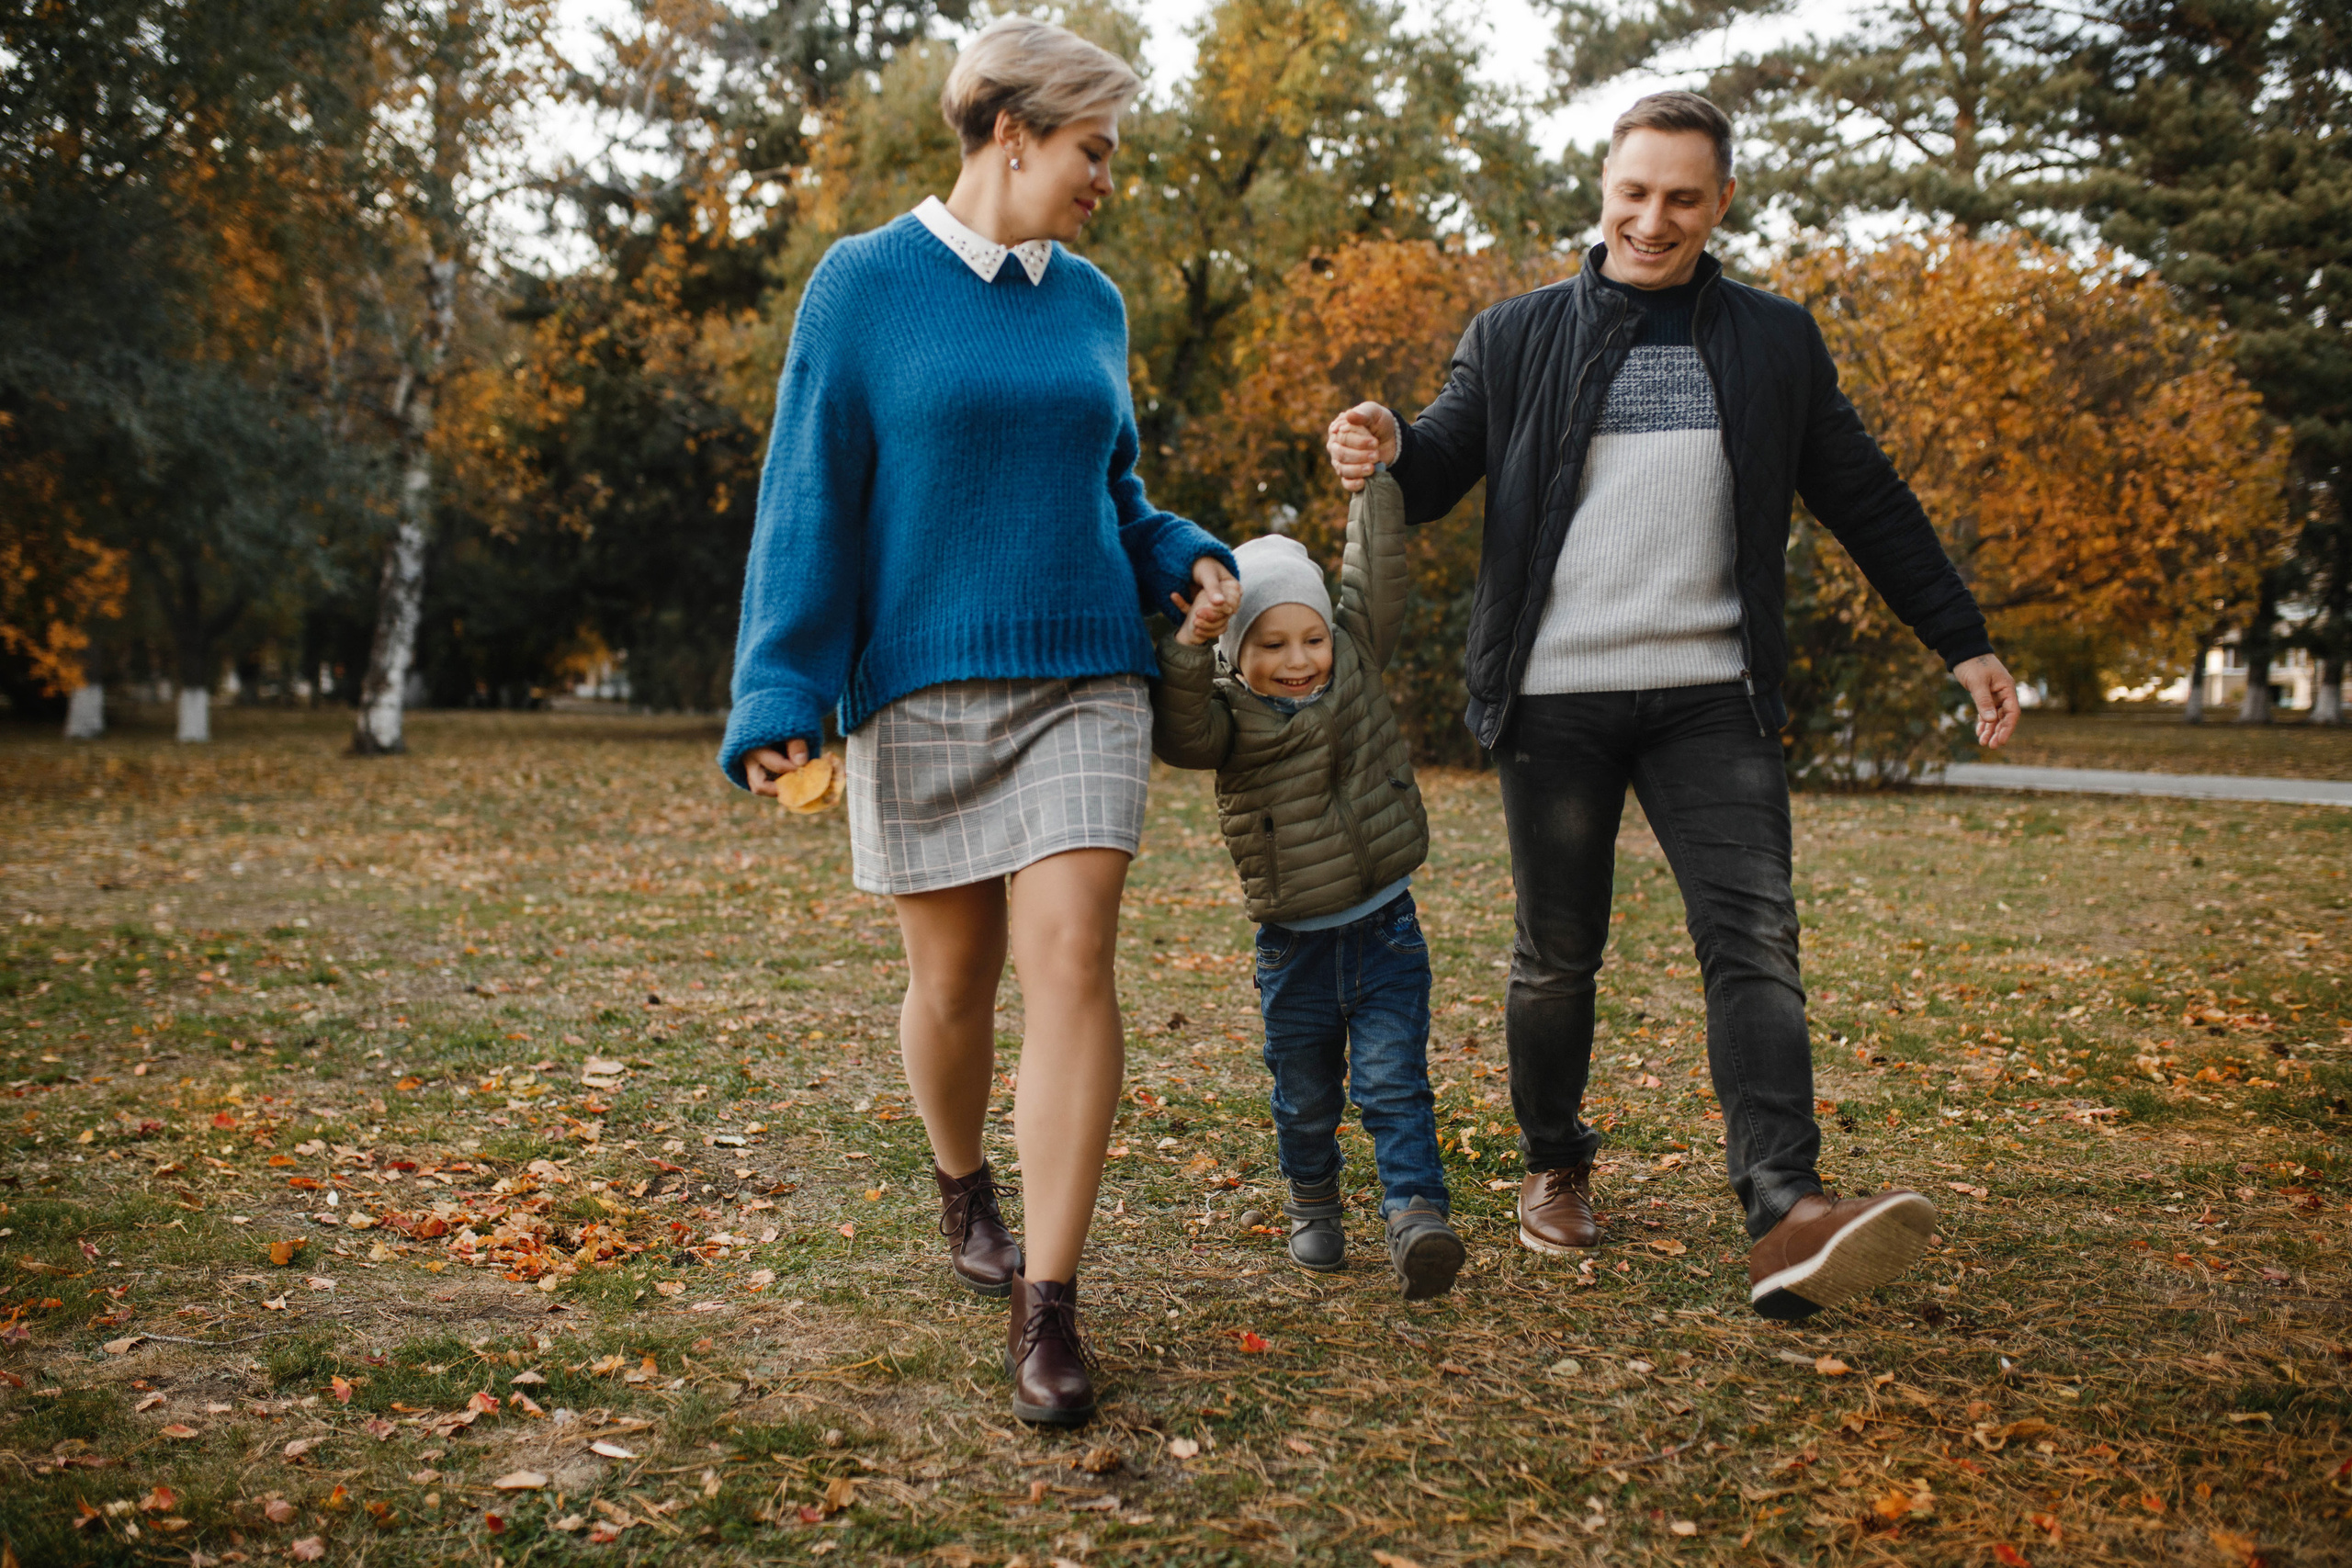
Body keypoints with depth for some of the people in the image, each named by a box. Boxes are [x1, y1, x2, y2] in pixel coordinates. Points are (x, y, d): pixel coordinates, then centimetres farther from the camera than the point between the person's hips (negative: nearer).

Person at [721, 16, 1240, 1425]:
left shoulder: (1092, 305, 11)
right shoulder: (866, 286, -2)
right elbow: (809, 500, -5)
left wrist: (1187, 561, 2)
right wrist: (780, 701, -13)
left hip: (1085, 681, 3)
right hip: (923, 686, -2)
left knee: (1071, 957, -11)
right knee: (954, 980, 7)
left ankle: (1048, 1310, -8)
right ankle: (965, 1188, 39)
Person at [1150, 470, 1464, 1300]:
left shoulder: (1356, 660, 0)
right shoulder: (1227, 713, -9)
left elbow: (1378, 568, -6)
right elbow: (1178, 732, -30)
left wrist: (1374, 468, -12)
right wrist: (1188, 647, -43)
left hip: (1384, 927, 0)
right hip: (1295, 943, 0)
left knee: (1392, 1082, -8)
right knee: (1305, 1098, 15)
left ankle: (1417, 1218, -10)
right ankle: (1313, 1205, 38)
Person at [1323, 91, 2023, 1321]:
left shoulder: (1775, 344, 12)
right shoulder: (1516, 337, 8)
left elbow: (1867, 502, 16)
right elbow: (1437, 474, 2)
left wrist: (1962, 642, 15)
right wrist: (1383, 450, -22)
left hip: (1710, 698, 1)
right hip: (1554, 701, -1)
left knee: (1753, 940, -13)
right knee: (1556, 955, 8)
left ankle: (1787, 1218, -21)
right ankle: (1555, 1169, 28)